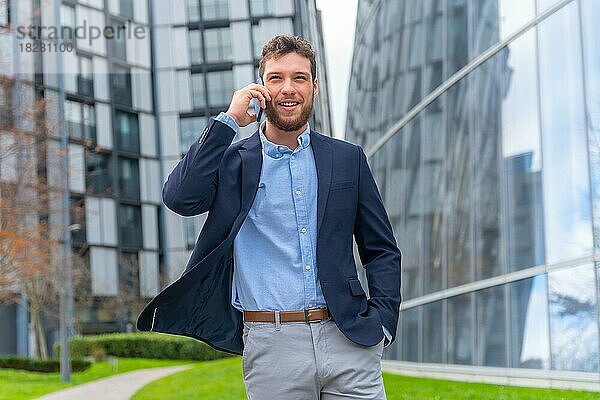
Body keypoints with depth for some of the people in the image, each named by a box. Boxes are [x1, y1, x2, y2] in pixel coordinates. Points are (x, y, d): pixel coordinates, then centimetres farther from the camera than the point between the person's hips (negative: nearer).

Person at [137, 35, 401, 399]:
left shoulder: (347, 158, 11)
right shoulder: (233, 162, 7)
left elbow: (382, 250, 14)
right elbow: (180, 197, -13)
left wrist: (382, 322, 1)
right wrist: (229, 120, -9)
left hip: (348, 341, 1)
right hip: (273, 347, -1)